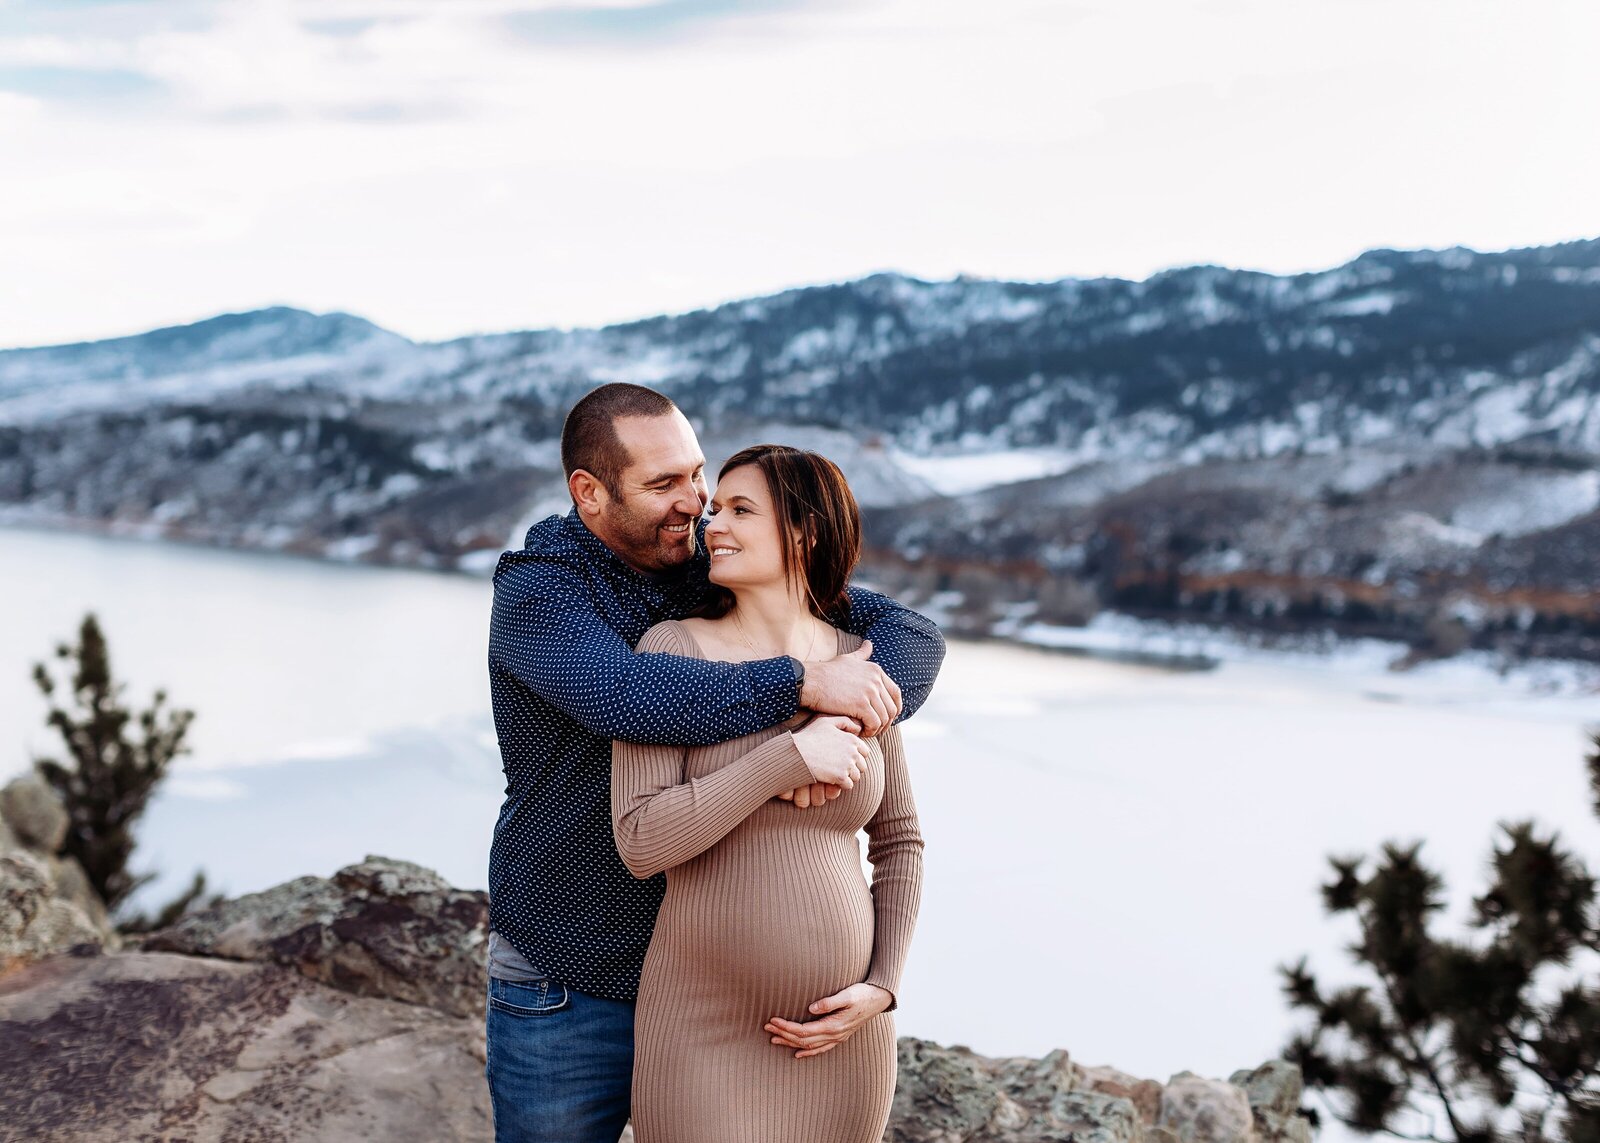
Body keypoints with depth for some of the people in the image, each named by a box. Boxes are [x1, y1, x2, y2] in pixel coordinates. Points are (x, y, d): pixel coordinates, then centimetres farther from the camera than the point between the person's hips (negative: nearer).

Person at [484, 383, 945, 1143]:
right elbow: (622, 693, -35)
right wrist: (804, 685, -33)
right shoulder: (534, 592, -13)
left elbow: (910, 638, -7)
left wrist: (839, 728, -27)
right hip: (570, 989, -3)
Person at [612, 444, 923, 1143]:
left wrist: (882, 988, -3)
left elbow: (897, 844, 10)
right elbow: (641, 842, -17)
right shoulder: (671, 650, -8)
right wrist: (792, 759, -20)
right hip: (704, 1035, -3)